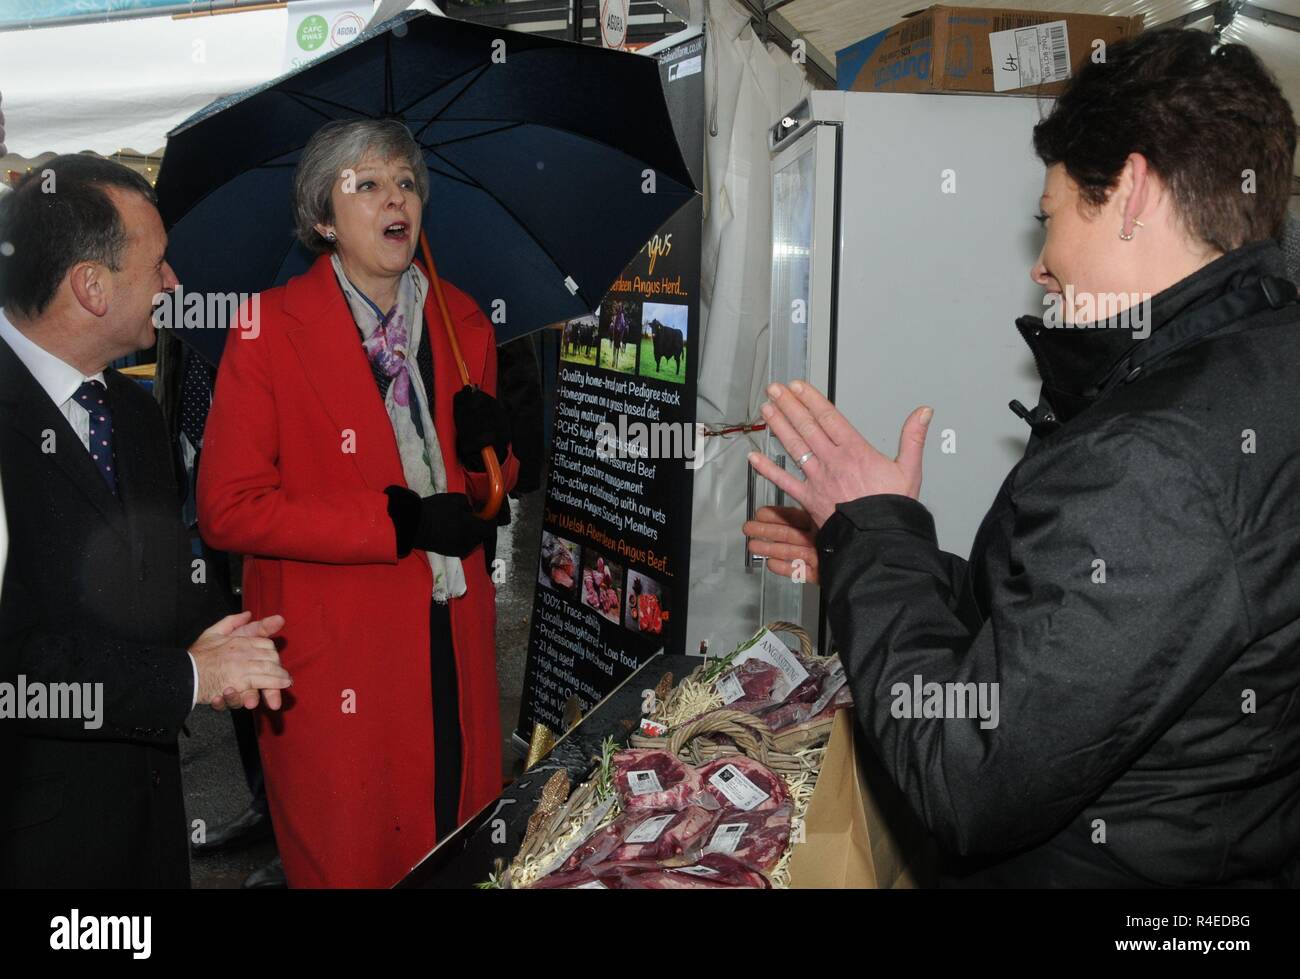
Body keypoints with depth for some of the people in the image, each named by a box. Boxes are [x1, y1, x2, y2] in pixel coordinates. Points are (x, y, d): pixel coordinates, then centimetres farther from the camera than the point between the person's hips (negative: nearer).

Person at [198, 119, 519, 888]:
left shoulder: (462, 321, 7)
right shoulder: (271, 329, -10)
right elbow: (228, 509, -14)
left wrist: (491, 448, -6)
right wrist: (397, 520, -19)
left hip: (454, 638, 5)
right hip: (338, 649, -4)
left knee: (464, 844, 15)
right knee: (355, 858, 9)